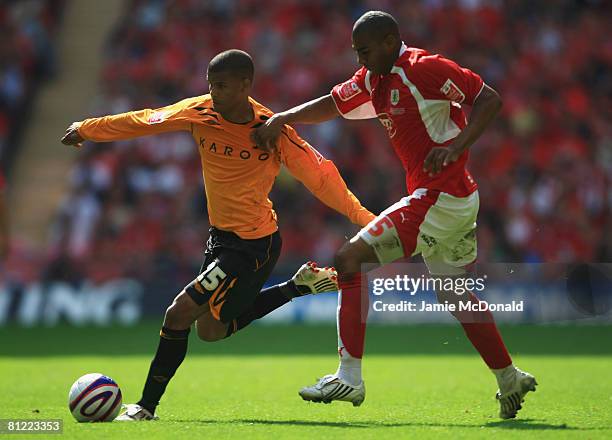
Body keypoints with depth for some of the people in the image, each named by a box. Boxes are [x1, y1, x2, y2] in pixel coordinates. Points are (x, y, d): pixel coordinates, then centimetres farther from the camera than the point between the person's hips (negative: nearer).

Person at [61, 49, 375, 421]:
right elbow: (143, 121, 5)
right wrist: (87, 129, 12)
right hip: (221, 235, 8)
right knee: (211, 330, 20)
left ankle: (147, 407, -1)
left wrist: (364, 217, -16)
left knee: (180, 314, -16)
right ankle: (301, 285, 30)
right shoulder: (201, 112, -7)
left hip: (254, 245, -8)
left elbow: (319, 174, -15)